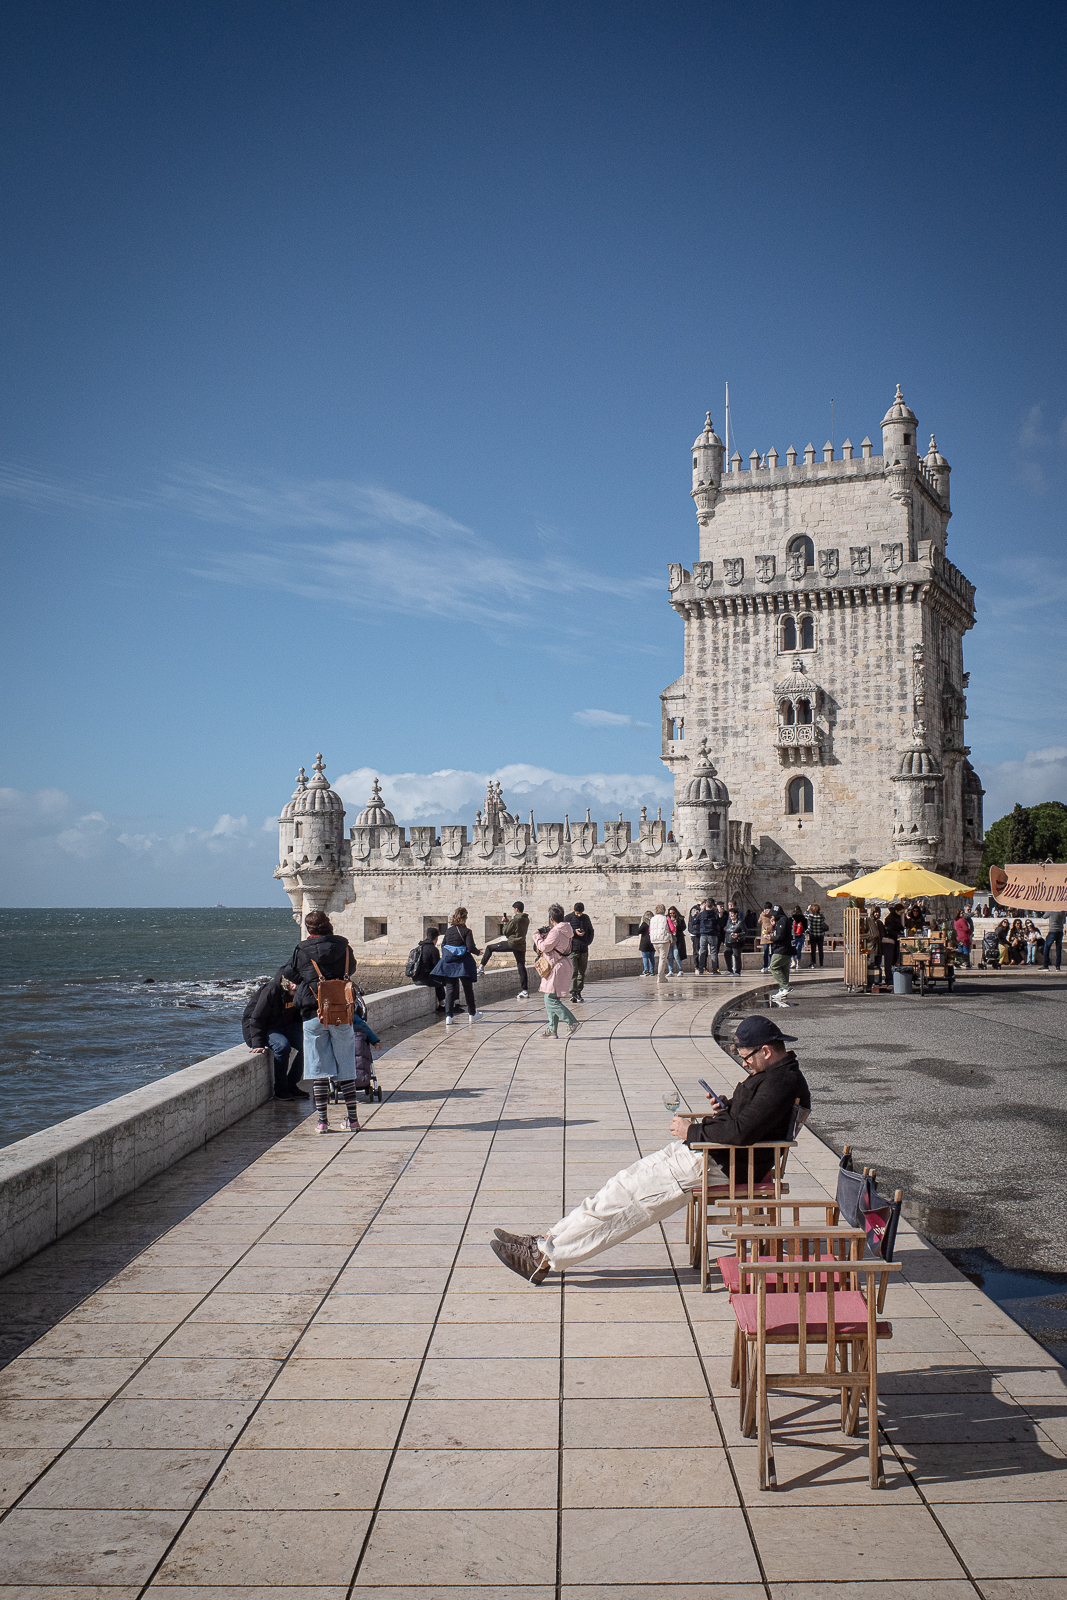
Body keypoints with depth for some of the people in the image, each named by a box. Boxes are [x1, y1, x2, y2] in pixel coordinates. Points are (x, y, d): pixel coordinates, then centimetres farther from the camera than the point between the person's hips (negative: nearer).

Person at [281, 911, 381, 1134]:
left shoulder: (303, 952, -4)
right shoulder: (344, 948, 1)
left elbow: (287, 973, 10)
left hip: (314, 1015, -2)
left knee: (319, 1069, 5)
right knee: (346, 1068, 9)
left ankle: (322, 1121, 4)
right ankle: (352, 1119, 11)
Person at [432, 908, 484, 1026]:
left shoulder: (448, 931, 6)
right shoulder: (466, 931, -8)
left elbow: (443, 945, 12)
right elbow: (471, 947, -13)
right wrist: (478, 952, 6)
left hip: (448, 963, 3)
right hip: (463, 963, -3)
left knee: (449, 989, 3)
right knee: (468, 989, 10)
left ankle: (449, 1015, -4)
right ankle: (472, 1014, 20)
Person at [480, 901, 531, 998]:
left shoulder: (515, 920, -13)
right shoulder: (526, 920, 10)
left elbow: (506, 932, -7)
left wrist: (505, 923, 9)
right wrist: (508, 921, 18)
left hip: (512, 944, -7)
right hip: (521, 946, 7)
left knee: (489, 948, 8)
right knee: (521, 967, 6)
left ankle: (482, 967, 7)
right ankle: (525, 991, 3)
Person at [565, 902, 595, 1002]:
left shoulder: (586, 918, 11)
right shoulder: (569, 918, -2)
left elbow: (591, 931, 19)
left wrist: (588, 941, 4)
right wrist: (574, 932, -16)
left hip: (584, 950, 5)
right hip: (573, 949, -4)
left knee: (582, 972, 7)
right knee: (573, 972, -10)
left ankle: (579, 992, 14)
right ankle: (573, 993, -12)